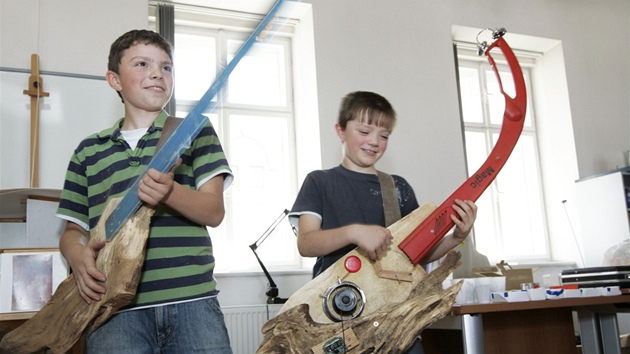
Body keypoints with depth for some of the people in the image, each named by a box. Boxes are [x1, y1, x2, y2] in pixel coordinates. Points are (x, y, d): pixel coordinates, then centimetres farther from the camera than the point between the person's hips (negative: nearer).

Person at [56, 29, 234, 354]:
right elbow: (73, 230, 17)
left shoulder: (196, 132, 10)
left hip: (192, 300, 0)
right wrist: (78, 255, -6)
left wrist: (170, 192, -20)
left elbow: (214, 212, 0)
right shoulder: (89, 151, 15)